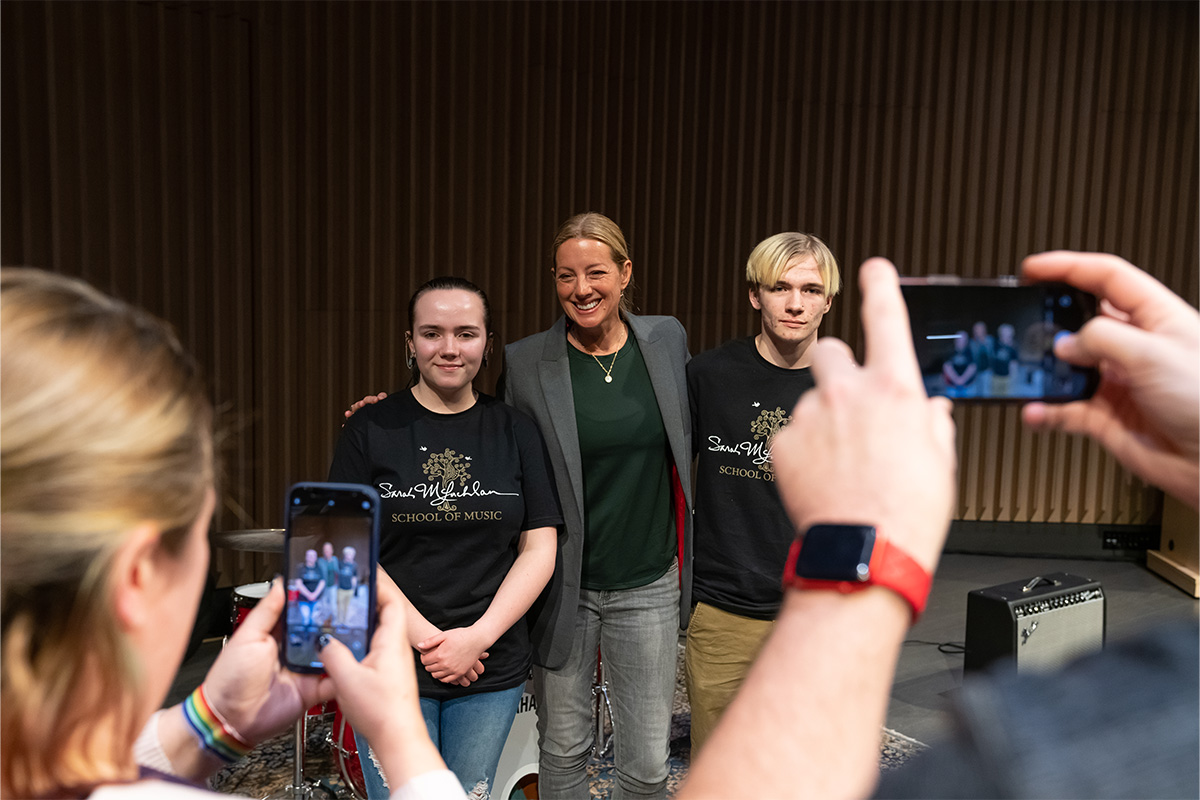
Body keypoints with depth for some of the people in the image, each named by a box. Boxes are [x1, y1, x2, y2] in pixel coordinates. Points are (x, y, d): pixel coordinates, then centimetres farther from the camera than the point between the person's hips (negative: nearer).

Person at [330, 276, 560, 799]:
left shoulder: (515, 431, 1)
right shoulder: (370, 430, -4)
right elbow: (349, 552, -7)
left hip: (492, 669, 2)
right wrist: (425, 637, -15)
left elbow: (540, 548, -2)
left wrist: (478, 637, -12)